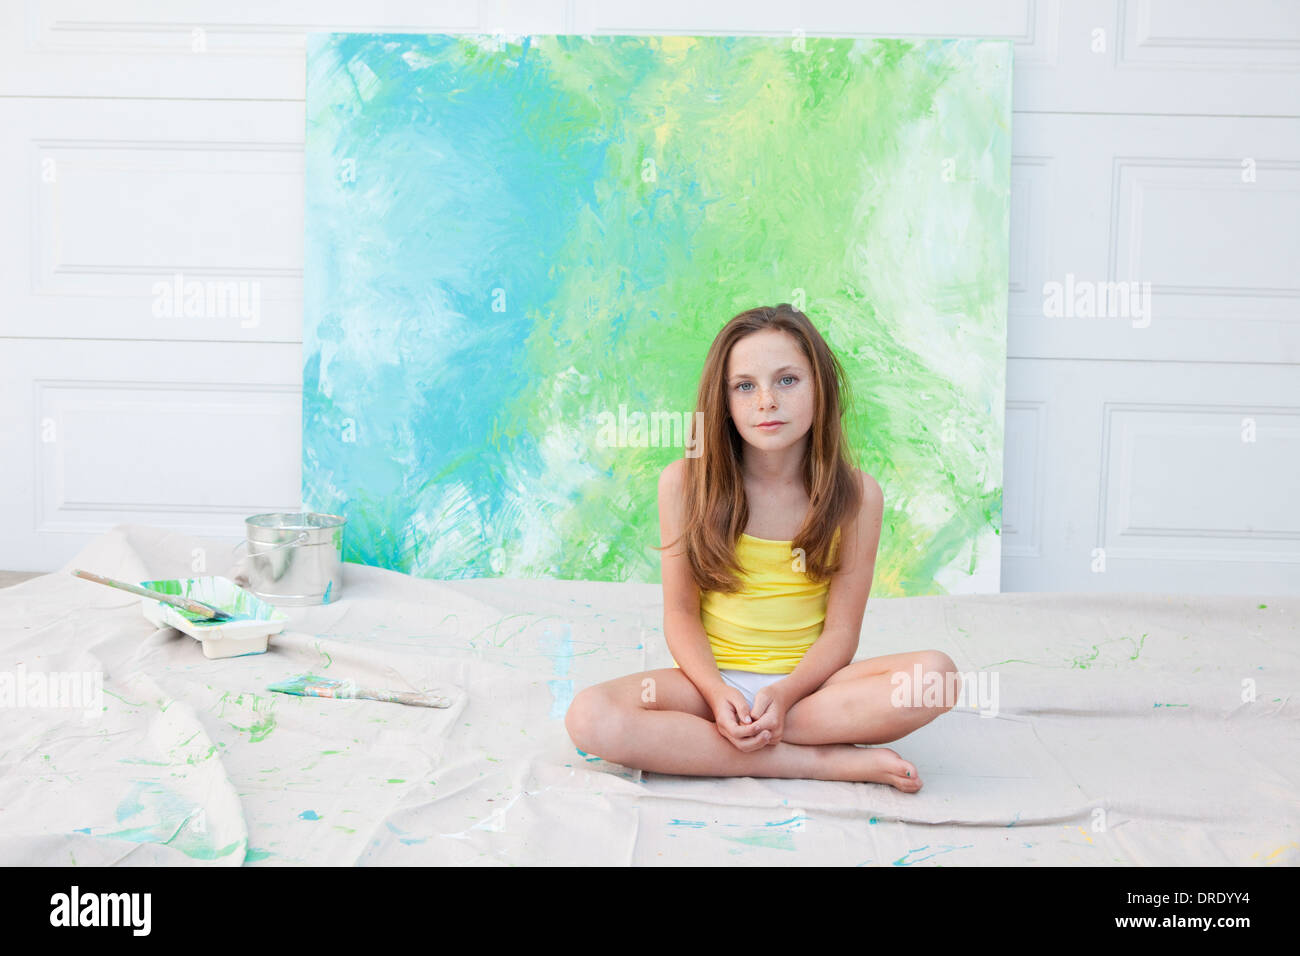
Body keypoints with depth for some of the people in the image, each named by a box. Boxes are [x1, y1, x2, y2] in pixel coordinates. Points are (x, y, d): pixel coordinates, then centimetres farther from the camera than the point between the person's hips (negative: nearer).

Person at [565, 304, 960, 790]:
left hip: (806, 679, 0)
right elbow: (681, 612, -3)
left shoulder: (856, 494, -6)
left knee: (936, 674, -27)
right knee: (589, 718, -29)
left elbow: (841, 629, -6)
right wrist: (716, 692, -19)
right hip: (710, 679, 0)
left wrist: (785, 694, -22)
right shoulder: (685, 482, -6)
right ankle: (827, 761, -22)